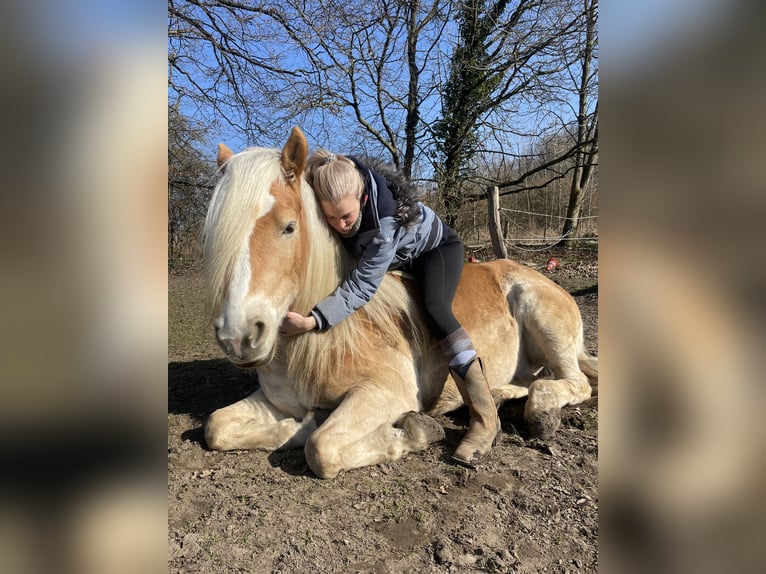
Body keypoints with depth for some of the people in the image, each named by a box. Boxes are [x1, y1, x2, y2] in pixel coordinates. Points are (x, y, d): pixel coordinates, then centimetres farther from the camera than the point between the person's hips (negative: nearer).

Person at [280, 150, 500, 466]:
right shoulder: (323, 197, -26)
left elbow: (362, 285, -42)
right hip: (396, 258, 7)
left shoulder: (387, 219, -42)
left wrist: (313, 321, -52)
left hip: (436, 248, -7)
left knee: (433, 308, -31)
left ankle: (485, 417, -27)